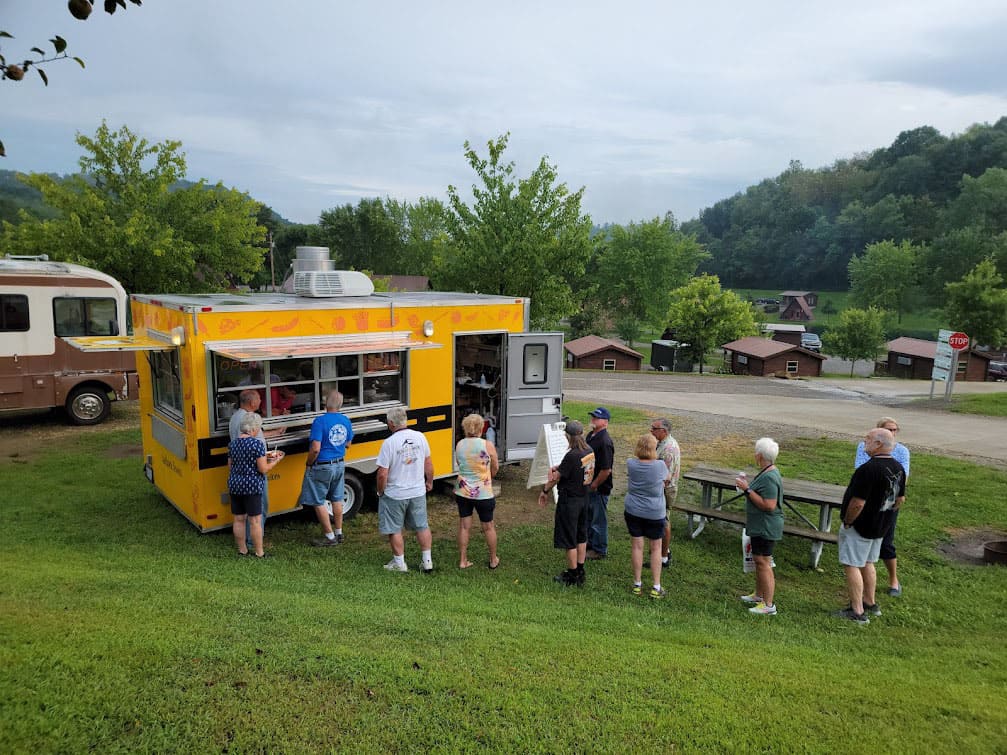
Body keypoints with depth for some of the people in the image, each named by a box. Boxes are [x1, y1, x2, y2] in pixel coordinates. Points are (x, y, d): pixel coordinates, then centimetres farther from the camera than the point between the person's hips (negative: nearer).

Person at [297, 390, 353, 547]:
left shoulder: (320, 421, -21)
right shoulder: (346, 421, -1)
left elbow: (315, 449, -24)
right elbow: (348, 444, 11)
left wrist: (308, 464, -8)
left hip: (322, 467, -7)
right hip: (339, 465, 7)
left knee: (318, 502, 6)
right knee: (337, 499, 18)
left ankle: (330, 536, 11)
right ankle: (339, 533, 27)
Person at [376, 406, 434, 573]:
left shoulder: (389, 443, -19)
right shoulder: (420, 437, -5)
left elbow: (382, 474, -18)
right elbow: (428, 463, 6)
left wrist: (381, 492, -1)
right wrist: (429, 482, 21)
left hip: (395, 495, -4)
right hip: (418, 492, 4)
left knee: (394, 529, 13)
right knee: (422, 526, 17)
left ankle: (399, 563, 23)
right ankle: (427, 561, 23)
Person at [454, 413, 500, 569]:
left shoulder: (459, 445, -3)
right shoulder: (487, 445, -14)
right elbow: (495, 468, -2)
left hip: (462, 491, 3)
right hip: (483, 493, -3)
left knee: (464, 526, 13)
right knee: (488, 527, 13)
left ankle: (463, 561, 21)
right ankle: (493, 560, 27)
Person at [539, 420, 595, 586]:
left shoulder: (571, 456, -26)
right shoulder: (590, 452, -2)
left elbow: (556, 477, -16)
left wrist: (545, 490, 0)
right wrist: (559, 467, 5)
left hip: (569, 500, -8)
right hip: (583, 497, 8)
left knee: (569, 540, 6)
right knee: (581, 537, 19)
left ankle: (572, 576, 17)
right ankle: (580, 573, 29)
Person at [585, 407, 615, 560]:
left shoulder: (604, 442, -24)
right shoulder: (590, 435, 5)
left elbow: (606, 470, -25)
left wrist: (594, 485, -15)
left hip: (599, 488, -9)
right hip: (589, 485, 9)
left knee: (599, 519, 6)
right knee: (588, 517, 22)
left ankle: (600, 550, 22)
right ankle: (590, 544, 39)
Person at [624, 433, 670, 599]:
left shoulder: (630, 464, -12)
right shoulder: (660, 465, -17)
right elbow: (667, 478, 4)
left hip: (633, 511, 2)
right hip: (655, 513, -2)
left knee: (637, 546, 11)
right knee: (656, 548, 11)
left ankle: (637, 584, 20)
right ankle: (656, 587, 15)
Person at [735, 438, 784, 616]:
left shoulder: (769, 477, -23)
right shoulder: (767, 473, 11)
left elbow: (768, 505, -28)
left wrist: (747, 490, -25)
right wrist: (747, 485, 13)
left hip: (766, 527, -11)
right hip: (759, 526, 11)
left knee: (763, 562, -7)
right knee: (758, 560, 20)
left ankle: (769, 605, -1)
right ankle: (759, 595, 33)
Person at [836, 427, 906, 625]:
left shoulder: (868, 469, -27)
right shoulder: (898, 468, 3)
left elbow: (857, 503, -27)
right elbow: (900, 499, 15)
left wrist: (847, 522, -13)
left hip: (859, 527, -9)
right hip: (880, 527, 9)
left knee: (852, 566, 0)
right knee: (867, 564, 23)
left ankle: (857, 612, 4)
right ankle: (870, 603, 34)